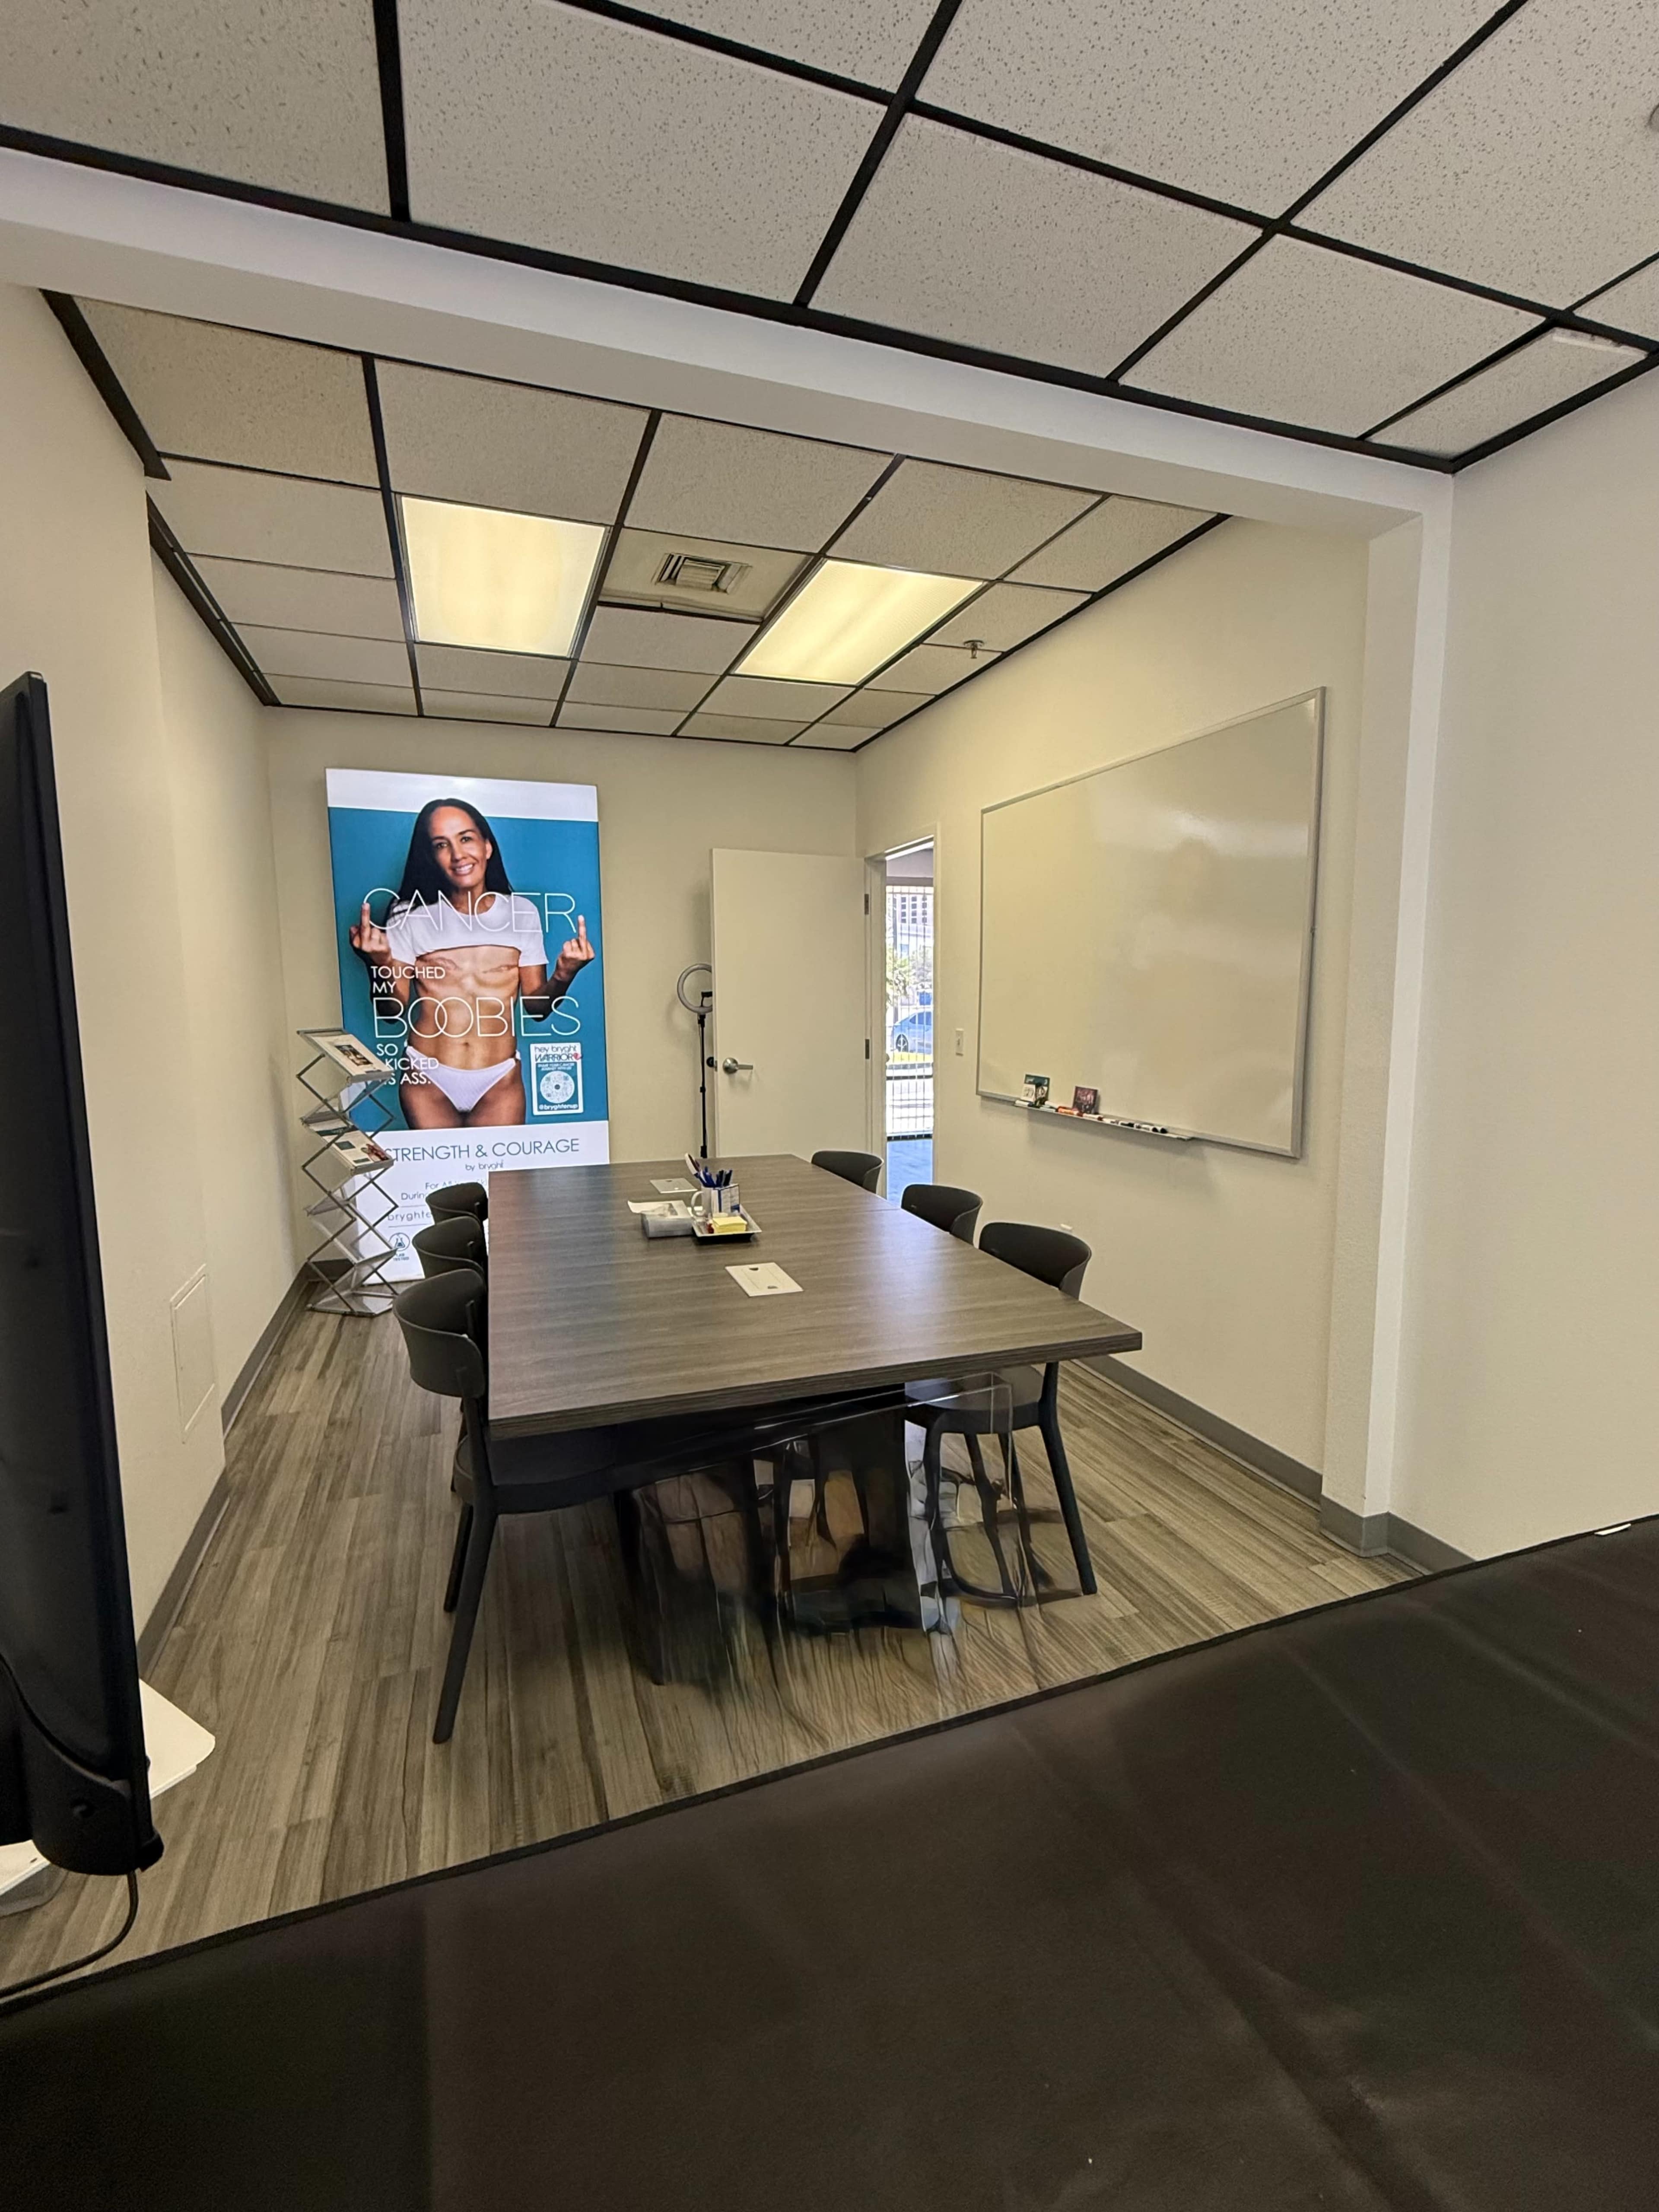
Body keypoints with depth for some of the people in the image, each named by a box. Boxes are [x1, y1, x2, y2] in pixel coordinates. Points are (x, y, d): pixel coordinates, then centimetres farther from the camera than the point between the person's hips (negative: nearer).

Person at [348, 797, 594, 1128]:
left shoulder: (522, 913, 4)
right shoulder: (411, 916, 0)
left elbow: (537, 1007, 4)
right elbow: (393, 1009, 0)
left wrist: (563, 976, -15)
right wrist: (380, 963, -19)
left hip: (500, 1083, 1)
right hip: (427, 1081, 0)